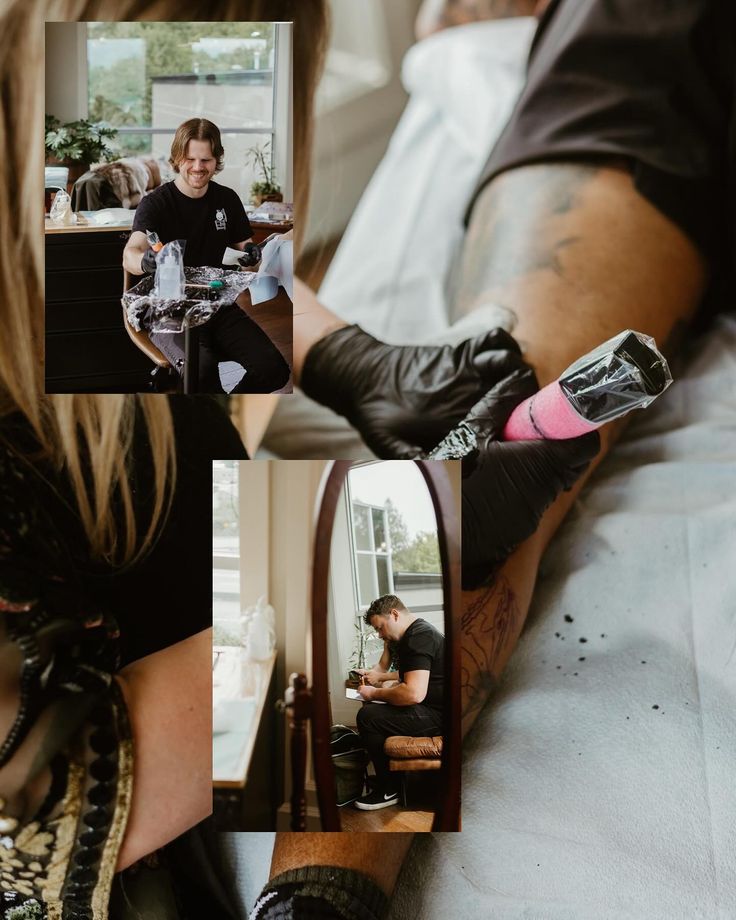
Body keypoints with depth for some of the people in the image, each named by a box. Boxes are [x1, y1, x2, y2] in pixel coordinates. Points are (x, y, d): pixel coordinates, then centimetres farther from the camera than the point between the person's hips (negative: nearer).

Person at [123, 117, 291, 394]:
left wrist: (250, 252, -10)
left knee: (273, 369, -18)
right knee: (202, 370, -35)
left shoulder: (227, 199, 7)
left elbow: (242, 245, 17)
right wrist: (146, 261, -51)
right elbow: (130, 255, -24)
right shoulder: (155, 203, -8)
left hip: (218, 305, 5)